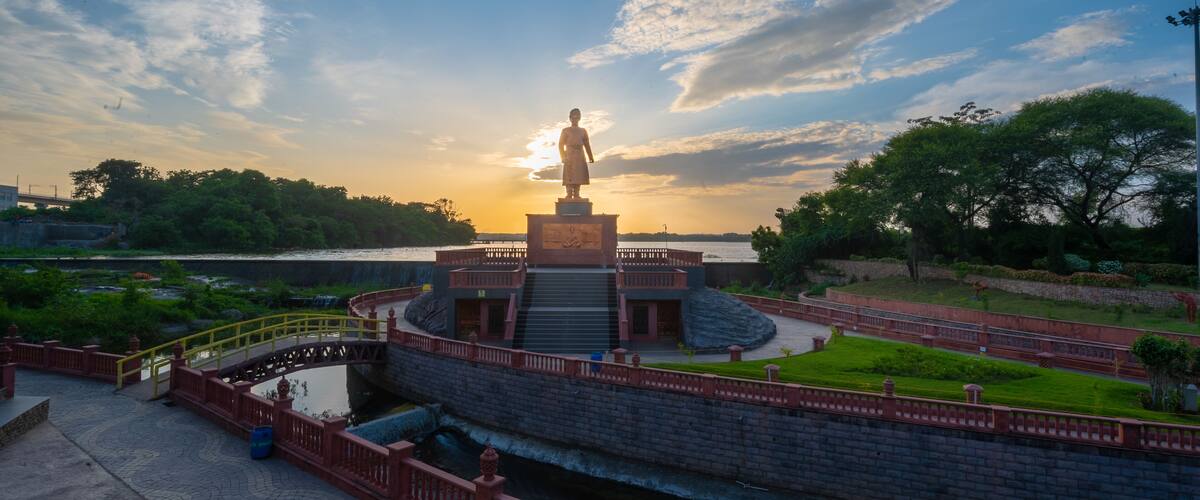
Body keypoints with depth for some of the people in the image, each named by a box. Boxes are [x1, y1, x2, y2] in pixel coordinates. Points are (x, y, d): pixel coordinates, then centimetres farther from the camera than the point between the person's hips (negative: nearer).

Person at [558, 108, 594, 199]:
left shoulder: (583, 131, 19)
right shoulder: (566, 131, 11)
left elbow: (587, 145, 16)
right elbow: (561, 144, 5)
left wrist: (590, 158, 6)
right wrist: (563, 157, -8)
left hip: (580, 157, 3)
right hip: (569, 157, -3)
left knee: (579, 177, -1)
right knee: (569, 177, -12)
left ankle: (576, 195, 1)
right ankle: (569, 195, -14)